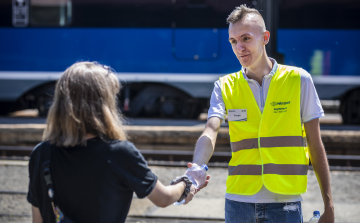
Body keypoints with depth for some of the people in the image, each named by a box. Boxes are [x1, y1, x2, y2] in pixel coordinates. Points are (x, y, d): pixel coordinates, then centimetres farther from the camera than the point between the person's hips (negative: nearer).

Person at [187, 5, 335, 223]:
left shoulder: (298, 80, 1)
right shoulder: (225, 87, 5)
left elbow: (316, 146, 4)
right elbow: (210, 133, -12)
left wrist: (328, 205, 1)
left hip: (285, 204, -1)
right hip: (238, 202, 2)